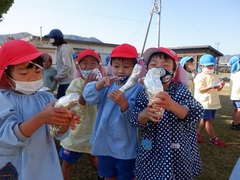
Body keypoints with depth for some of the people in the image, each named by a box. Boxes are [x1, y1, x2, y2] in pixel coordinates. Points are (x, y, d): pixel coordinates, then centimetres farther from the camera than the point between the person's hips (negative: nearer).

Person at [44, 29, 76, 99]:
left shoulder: (64, 49, -11)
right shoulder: (59, 49, 17)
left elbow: (67, 66, -19)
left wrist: (57, 77, -11)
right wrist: (58, 76, 7)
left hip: (68, 81, -9)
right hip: (63, 81, 9)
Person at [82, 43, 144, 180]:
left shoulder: (137, 88, -15)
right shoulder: (108, 84, 0)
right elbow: (88, 97, -14)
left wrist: (124, 104, -44)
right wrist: (100, 84, -32)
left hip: (125, 146, -5)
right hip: (105, 142, 5)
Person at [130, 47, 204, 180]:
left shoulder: (181, 90, -9)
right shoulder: (144, 93, -5)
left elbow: (194, 114, -22)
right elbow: (134, 120, -12)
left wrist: (172, 105, -41)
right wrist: (145, 114, -35)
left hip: (177, 153, -1)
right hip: (151, 152, 1)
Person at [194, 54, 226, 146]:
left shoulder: (215, 76, 13)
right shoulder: (200, 76, -10)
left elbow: (218, 90, 13)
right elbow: (200, 90, -18)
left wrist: (221, 86, -10)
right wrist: (211, 87, -32)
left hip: (213, 102, 7)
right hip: (204, 102, -7)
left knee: (204, 119, 14)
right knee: (208, 120, -4)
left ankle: (198, 133, 26)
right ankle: (213, 139, 6)